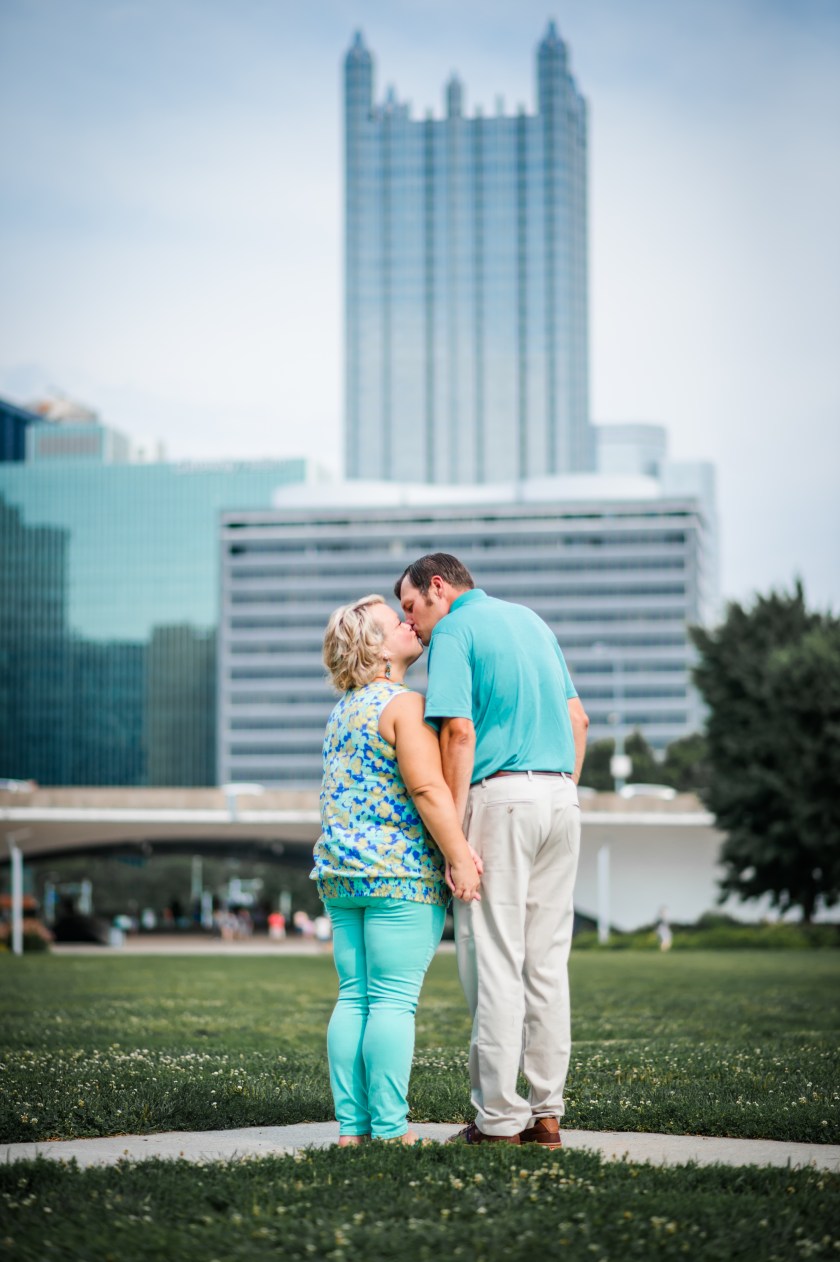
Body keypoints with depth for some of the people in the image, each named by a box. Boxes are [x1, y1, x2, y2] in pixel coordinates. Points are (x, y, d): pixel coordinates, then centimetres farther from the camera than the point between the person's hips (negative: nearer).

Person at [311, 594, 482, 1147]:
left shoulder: (343, 711, 18)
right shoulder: (405, 704, -10)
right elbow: (427, 788, -18)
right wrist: (460, 858, -17)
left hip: (340, 872, 8)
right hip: (400, 872, -8)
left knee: (354, 998, 7)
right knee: (394, 1000, -6)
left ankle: (352, 1126, 8)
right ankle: (390, 1129, -6)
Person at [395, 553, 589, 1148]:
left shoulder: (453, 632, -2)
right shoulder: (530, 619, 21)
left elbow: (459, 731, -14)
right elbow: (578, 718, 18)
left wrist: (453, 834, -14)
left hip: (501, 794, -7)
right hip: (561, 796, 7)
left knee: (494, 963, -3)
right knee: (547, 961, 9)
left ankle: (500, 1118, -3)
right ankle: (546, 1113, 10)